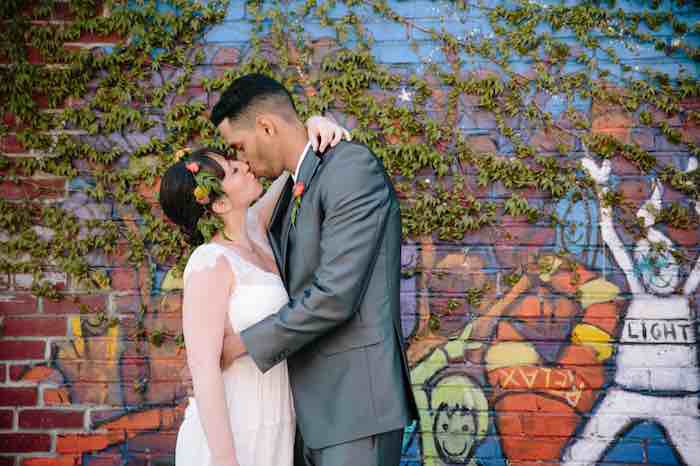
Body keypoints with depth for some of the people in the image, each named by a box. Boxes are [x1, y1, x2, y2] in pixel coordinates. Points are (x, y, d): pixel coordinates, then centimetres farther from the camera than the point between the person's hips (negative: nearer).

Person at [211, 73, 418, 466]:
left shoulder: (353, 166, -12)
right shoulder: (294, 188, 16)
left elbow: (335, 294, -20)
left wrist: (245, 343, -10)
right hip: (312, 405, 9)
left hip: (355, 400, -9)